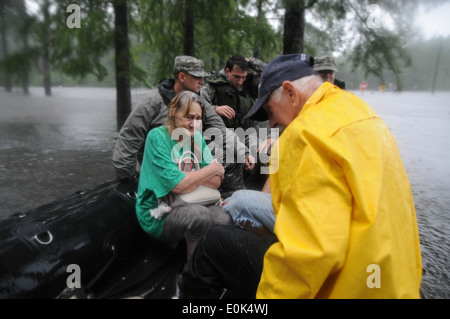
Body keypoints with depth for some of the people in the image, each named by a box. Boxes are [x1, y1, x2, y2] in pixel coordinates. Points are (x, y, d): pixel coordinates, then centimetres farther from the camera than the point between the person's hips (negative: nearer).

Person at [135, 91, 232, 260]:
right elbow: (179, 185, -21)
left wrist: (184, 177, -15)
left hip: (189, 205, 5)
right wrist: (213, 168, -10)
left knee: (223, 217, -24)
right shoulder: (157, 137, -11)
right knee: (201, 214, -32)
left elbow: (216, 182, -1)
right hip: (158, 216, -4)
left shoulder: (196, 137, 7)